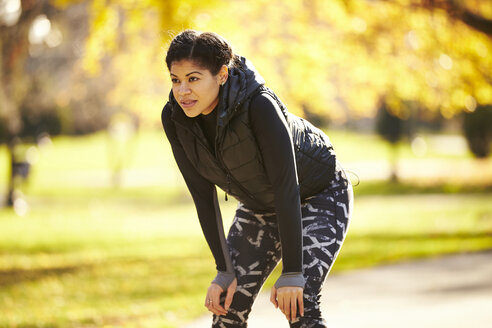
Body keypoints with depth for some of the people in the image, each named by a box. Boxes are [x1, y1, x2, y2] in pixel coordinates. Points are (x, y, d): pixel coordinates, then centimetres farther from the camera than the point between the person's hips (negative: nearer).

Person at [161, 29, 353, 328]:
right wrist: (224, 271, -14)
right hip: (261, 206, 6)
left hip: (320, 195, -5)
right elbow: (203, 196, -12)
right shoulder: (175, 118, -19)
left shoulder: (260, 106, -36)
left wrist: (292, 273, -33)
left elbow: (287, 187, -33)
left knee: (298, 304, -22)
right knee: (227, 304, -3)